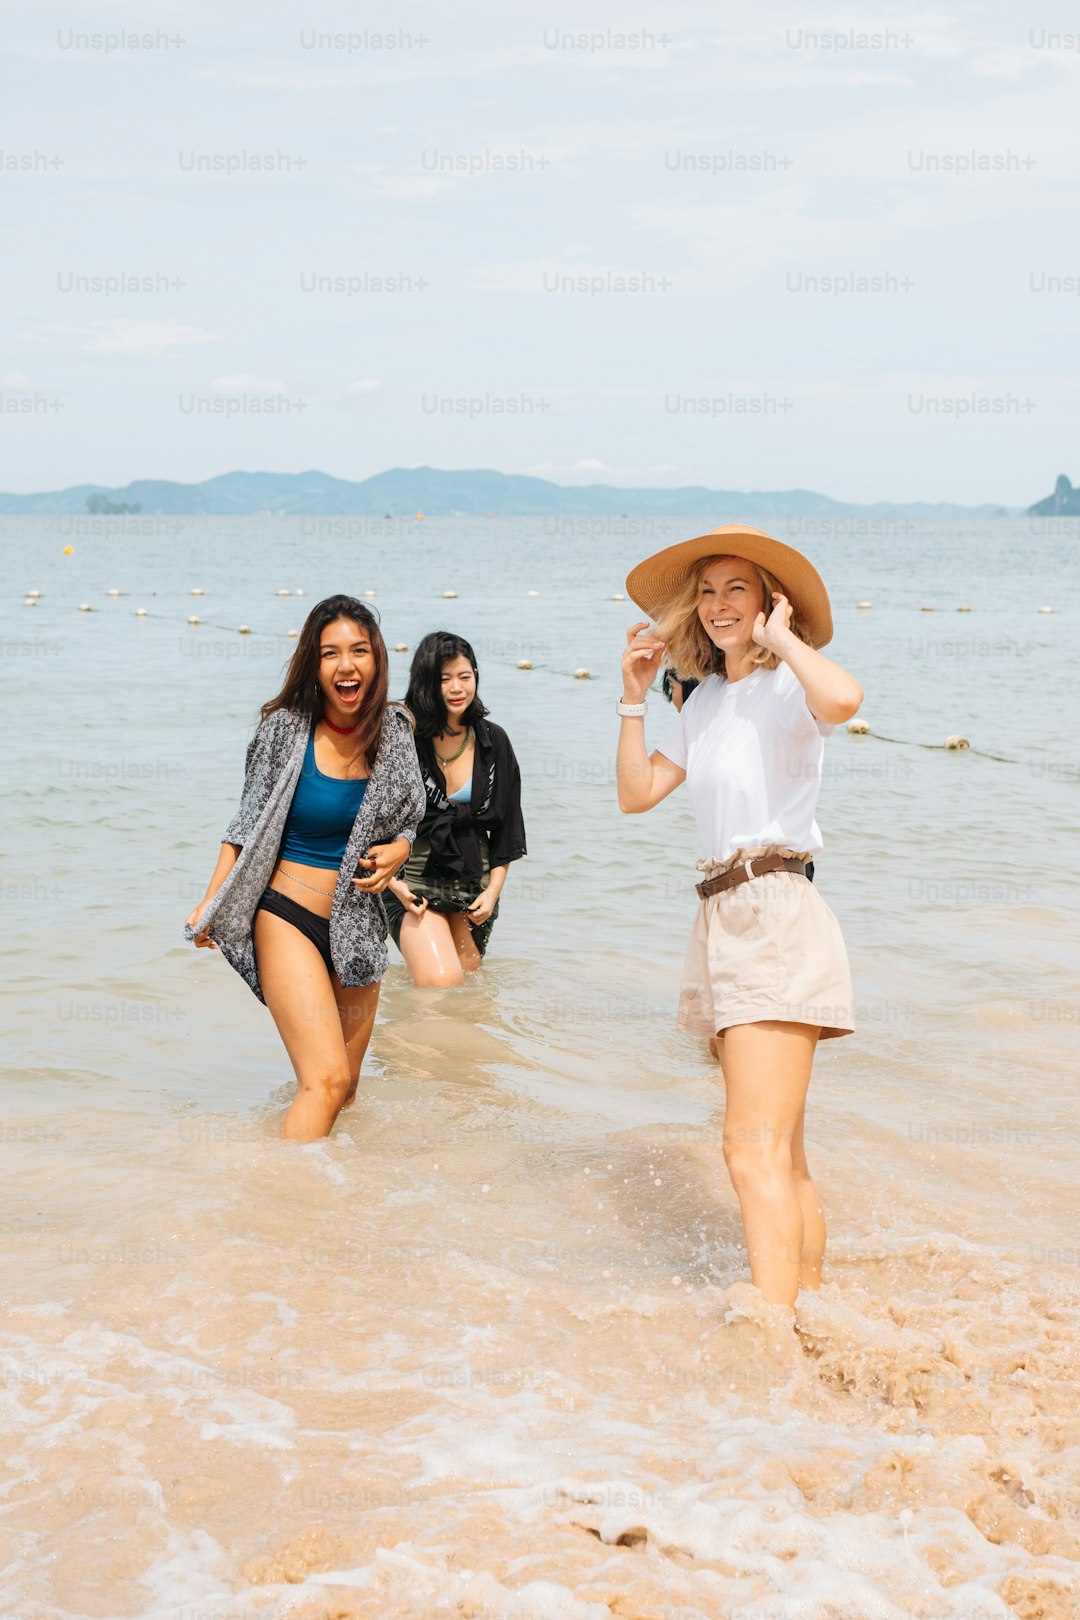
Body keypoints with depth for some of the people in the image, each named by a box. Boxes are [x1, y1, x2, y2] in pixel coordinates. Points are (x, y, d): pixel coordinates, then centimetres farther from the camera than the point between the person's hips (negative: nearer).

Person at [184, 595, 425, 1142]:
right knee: (325, 1081, -19)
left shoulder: (394, 731, 0)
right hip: (289, 917, -5)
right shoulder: (286, 729, -9)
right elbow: (249, 822, 1)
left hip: (358, 926, 5)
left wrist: (397, 851, -9)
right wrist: (212, 900, -7)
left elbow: (407, 821, 13)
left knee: (345, 1089, 12)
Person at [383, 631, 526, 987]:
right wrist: (393, 882, -12)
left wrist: (493, 890, 3)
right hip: (413, 881, -4)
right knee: (442, 983, -21)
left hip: (475, 882, 5)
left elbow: (506, 825, 11)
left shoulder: (493, 741, 5)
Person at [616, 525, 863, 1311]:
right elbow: (637, 793, 20)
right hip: (723, 918, 9)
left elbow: (843, 697, -34)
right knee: (783, 1153, 18)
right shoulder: (707, 699, 17)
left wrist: (779, 635, -17)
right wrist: (635, 695, 12)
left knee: (756, 1149, -17)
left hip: (777, 918, -9)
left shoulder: (789, 688, -8)